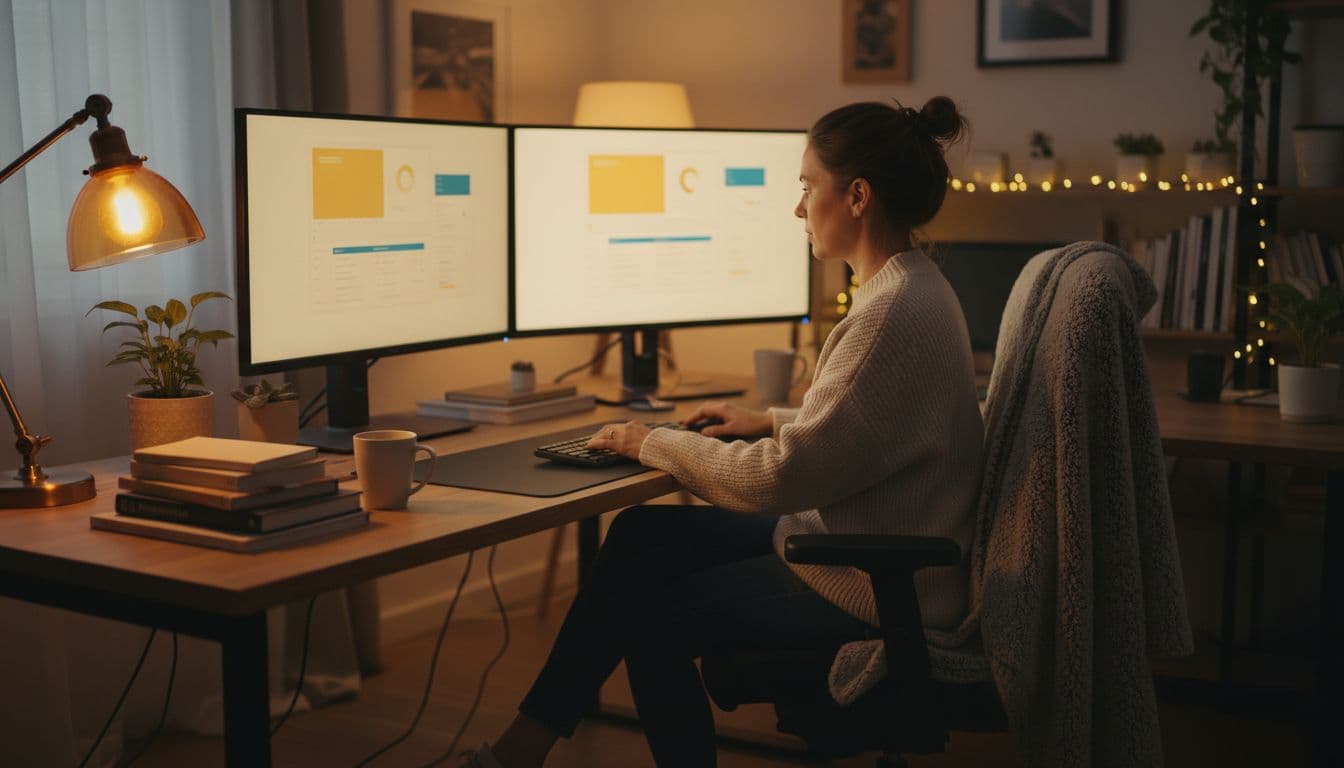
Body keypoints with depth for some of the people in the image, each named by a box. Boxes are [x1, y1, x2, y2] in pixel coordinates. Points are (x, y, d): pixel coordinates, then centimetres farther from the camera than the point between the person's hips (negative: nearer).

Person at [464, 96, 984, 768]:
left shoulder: (896, 312, -25)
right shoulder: (911, 289, 8)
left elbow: (784, 475, -24)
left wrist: (656, 444, -12)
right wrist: (771, 420, 14)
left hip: (876, 590, -10)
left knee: (648, 611, -3)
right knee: (640, 535, 6)